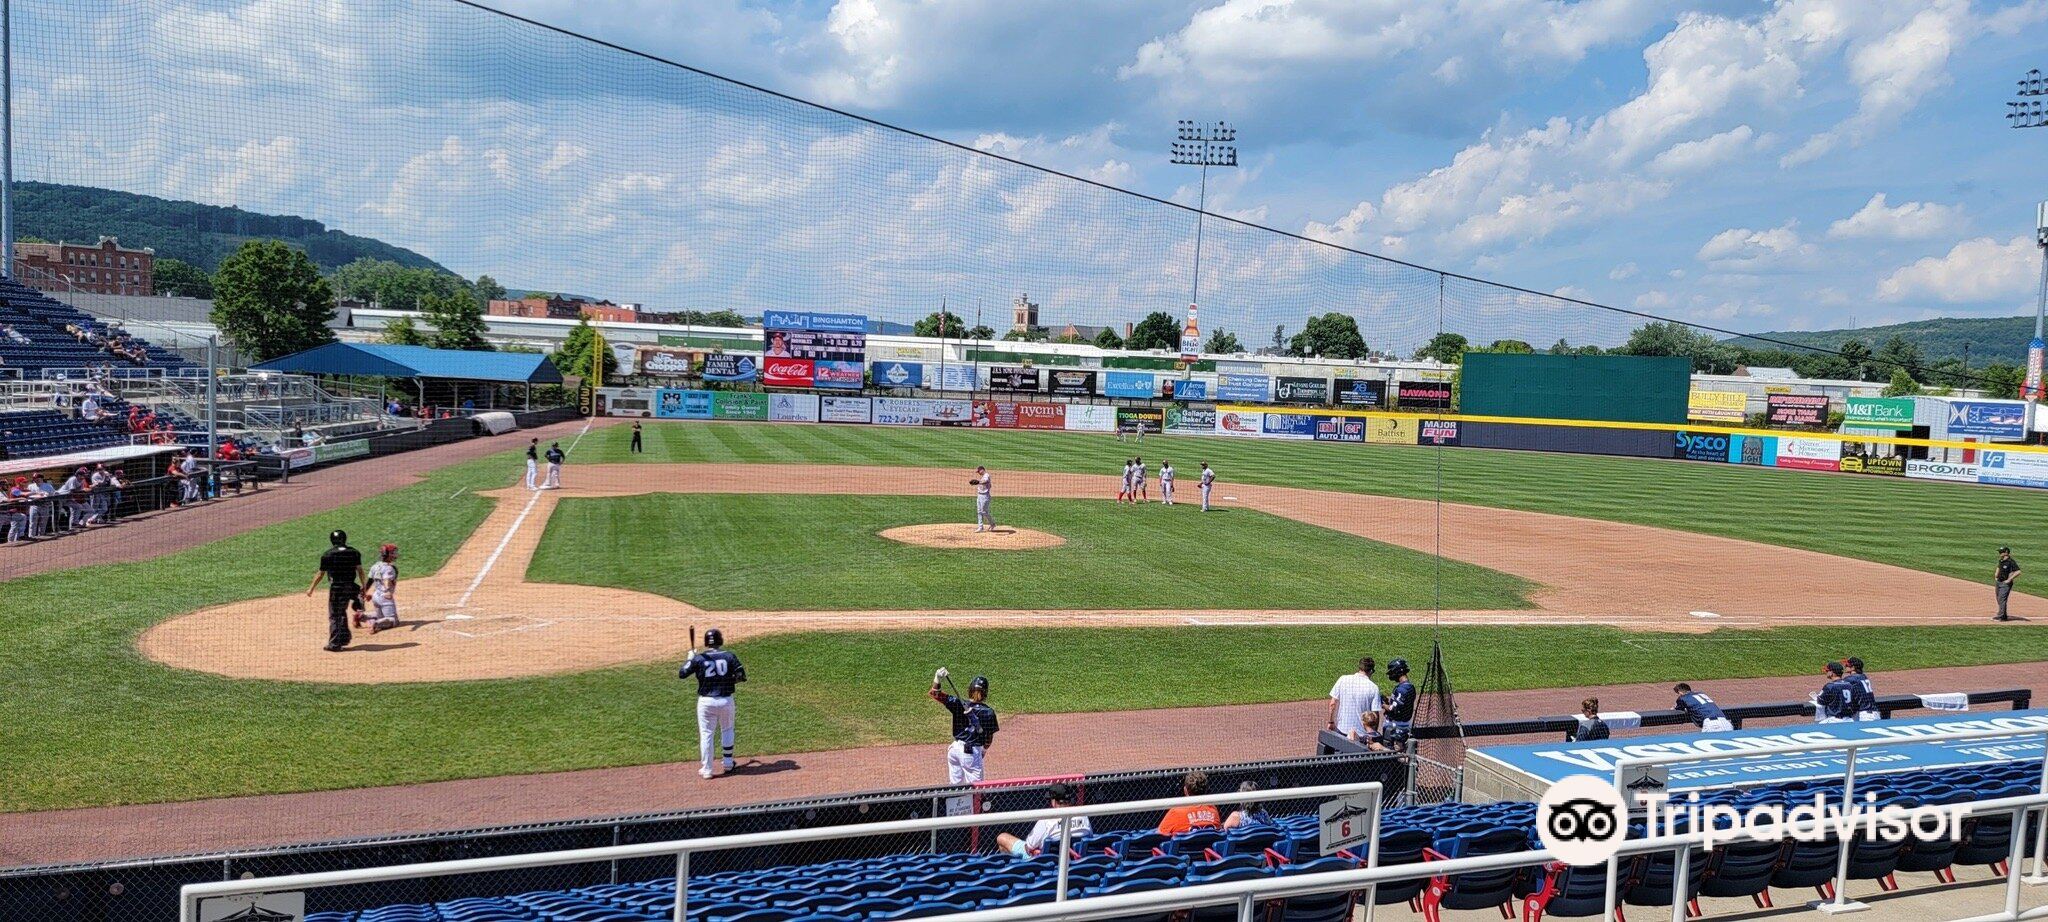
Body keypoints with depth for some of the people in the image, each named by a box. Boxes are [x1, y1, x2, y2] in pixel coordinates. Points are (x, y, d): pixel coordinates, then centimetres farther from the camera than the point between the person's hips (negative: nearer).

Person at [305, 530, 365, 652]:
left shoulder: (328, 555, -6)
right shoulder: (354, 552, 3)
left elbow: (320, 574, -2)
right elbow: (360, 570, 1)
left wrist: (311, 589, 9)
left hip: (336, 587, -4)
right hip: (350, 587, 4)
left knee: (334, 616, 2)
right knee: (342, 612, 22)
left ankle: (334, 644, 2)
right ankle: (344, 638, 23)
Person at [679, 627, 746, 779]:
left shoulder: (698, 658, -4)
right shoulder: (729, 656, -3)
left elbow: (681, 674, 2)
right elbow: (742, 676, -5)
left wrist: (689, 658, 15)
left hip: (706, 702, -1)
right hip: (726, 701, 1)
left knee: (706, 734, 7)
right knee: (727, 730, 21)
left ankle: (706, 769, 9)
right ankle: (728, 763, 28)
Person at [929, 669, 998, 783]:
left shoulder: (958, 704, -8)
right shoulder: (988, 712, -14)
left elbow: (935, 694, -13)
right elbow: (989, 737, -3)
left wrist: (937, 680, -27)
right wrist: (984, 750, 15)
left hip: (954, 748, 4)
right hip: (971, 752, -4)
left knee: (955, 785, 19)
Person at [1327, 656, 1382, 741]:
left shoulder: (1343, 679, -4)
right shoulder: (1373, 688, -9)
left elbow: (1333, 704, -3)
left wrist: (1331, 722, 8)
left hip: (1341, 728, 2)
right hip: (1361, 732, -2)